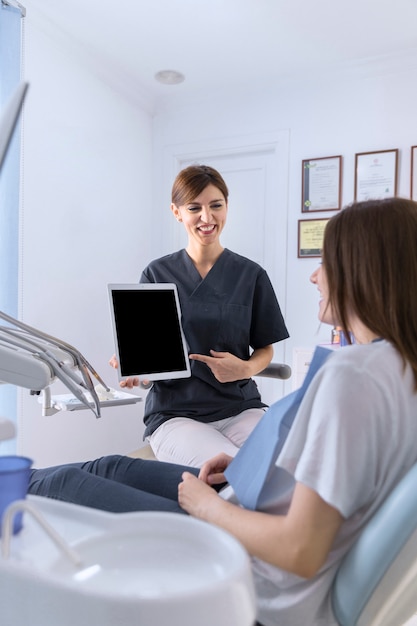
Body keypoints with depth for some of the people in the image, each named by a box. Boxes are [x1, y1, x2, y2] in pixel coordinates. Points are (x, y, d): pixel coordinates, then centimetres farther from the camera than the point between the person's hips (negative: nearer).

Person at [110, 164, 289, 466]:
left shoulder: (251, 275, 5)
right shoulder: (157, 274, 5)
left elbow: (265, 348, 12)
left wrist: (246, 368, -10)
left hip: (240, 407, 2)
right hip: (175, 412, -1)